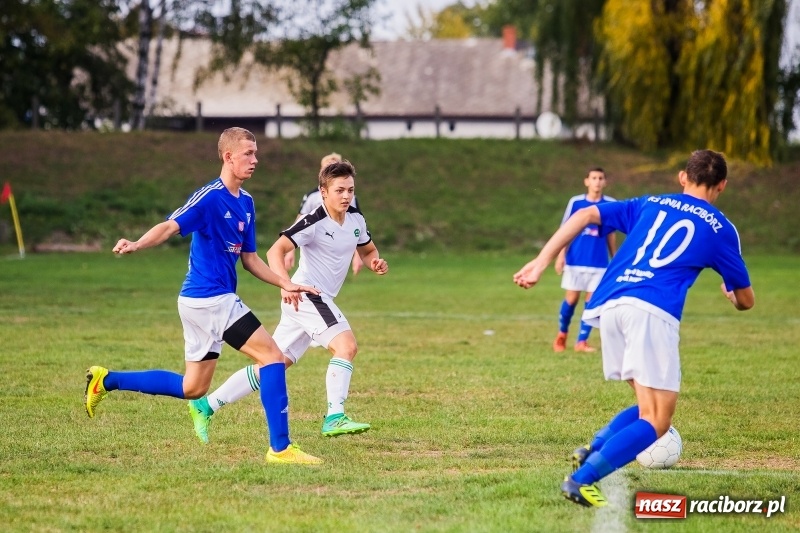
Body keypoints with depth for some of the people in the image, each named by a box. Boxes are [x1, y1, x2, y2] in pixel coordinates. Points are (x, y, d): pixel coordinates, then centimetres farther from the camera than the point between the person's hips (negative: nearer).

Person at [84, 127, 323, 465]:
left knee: (192, 388, 15)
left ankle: (107, 380, 21)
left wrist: (285, 284, 12)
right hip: (212, 299, -10)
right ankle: (280, 447, -9)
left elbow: (249, 258, 20)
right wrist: (137, 245, -44)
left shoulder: (245, 202, 14)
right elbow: (170, 226, -26)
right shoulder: (210, 197, -14)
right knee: (271, 355, -10)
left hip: (200, 301, 10)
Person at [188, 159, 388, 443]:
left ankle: (205, 405, 16)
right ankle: (335, 417, -26)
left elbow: (368, 250, 25)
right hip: (305, 295, -8)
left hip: (319, 300, 8)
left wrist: (375, 261, 0)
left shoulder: (356, 219, 8)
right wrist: (285, 285, -39)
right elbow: (275, 251, -23)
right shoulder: (314, 222, -16)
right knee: (347, 345, -24)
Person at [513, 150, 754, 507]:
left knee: (650, 407, 19)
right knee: (656, 422, -4)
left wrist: (542, 262, 10)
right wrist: (730, 292, 50)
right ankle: (581, 480, -19)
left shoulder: (649, 205, 26)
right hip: (652, 311, -6)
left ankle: (592, 453, -2)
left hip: (608, 305, 6)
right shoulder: (720, 228, 17)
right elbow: (745, 300, 26)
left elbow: (585, 216, 13)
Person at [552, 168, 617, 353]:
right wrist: (561, 255, -4)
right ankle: (562, 334, 25)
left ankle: (582, 341, 7)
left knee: (592, 301, -1)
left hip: (598, 262, 1)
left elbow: (611, 235, 9)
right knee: (571, 299, 3)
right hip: (575, 260, -1)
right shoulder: (576, 202, -2)